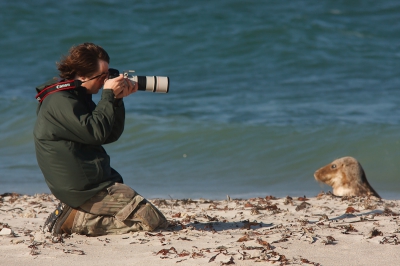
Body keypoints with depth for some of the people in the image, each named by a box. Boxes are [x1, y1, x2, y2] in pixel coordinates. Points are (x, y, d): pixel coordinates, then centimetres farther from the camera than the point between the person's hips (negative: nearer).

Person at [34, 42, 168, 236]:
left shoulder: (76, 97, 17)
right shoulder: (60, 101, -14)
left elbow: (110, 136, 14)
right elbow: (95, 133, -21)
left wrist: (117, 99, 2)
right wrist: (108, 95, -12)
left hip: (93, 182, 11)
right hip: (85, 189, -11)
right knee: (153, 220, -15)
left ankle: (75, 213, 7)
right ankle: (75, 219, -11)